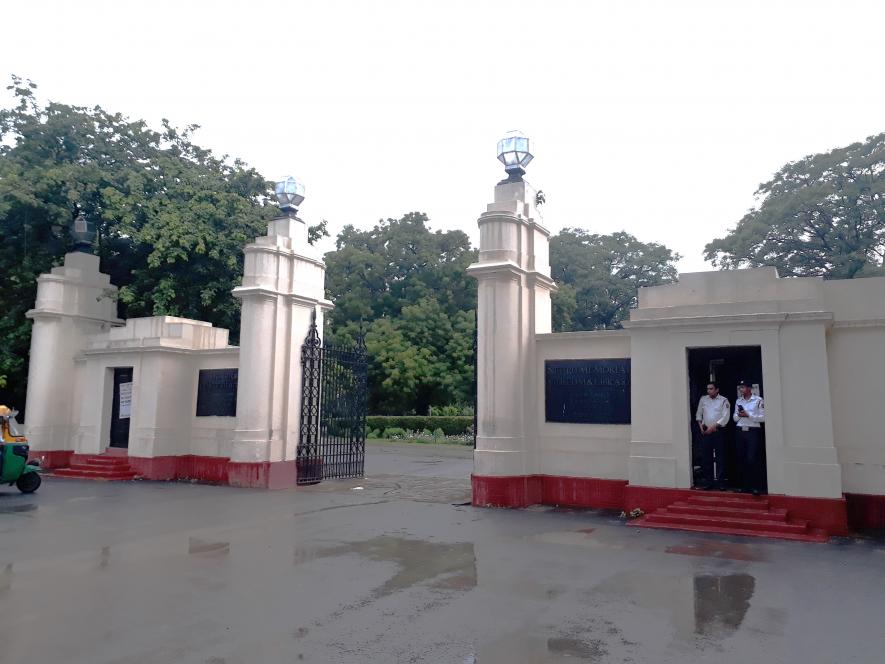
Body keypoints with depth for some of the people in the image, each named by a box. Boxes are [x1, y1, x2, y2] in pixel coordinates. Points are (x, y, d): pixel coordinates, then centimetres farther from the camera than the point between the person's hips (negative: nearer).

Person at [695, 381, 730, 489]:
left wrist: (713, 427, -14)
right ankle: (708, 481, 13)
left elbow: (725, 418, -11)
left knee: (720, 458, 0)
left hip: (718, 431, -3)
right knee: (706, 457, 4)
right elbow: (699, 414, 15)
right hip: (706, 432, 3)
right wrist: (700, 425, 3)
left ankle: (720, 482, 8)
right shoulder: (703, 399, 8)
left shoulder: (724, 401, -4)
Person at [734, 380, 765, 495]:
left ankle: (757, 486, -2)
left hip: (753, 431, -6)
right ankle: (746, 485, 16)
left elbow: (762, 418, -9)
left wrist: (748, 415, -16)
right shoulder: (738, 401, 13)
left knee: (752, 459, -10)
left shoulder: (758, 400, -5)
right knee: (742, 459, 7)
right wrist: (739, 415, -7)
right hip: (740, 431, 6)